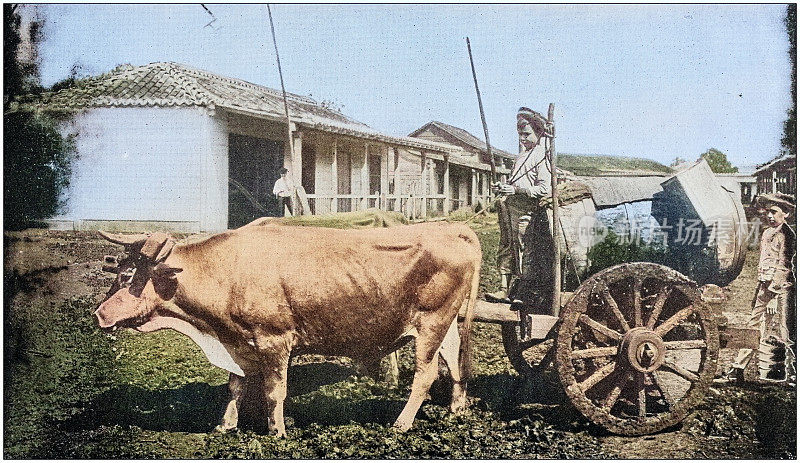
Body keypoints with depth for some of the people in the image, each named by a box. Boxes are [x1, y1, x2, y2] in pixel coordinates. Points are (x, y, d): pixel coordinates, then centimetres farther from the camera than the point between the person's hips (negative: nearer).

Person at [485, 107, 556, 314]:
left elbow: (544, 189, -15)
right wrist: (502, 187, 11)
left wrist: (516, 189, -20)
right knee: (506, 247, 7)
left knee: (525, 250, -7)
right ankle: (505, 289, 10)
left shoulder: (542, 156, -6)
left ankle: (527, 295, -2)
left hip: (527, 209, -9)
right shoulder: (522, 155, 21)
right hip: (510, 206, 9)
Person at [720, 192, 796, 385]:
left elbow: (783, 267, -16)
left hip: (781, 289, -8)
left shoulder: (786, 235, -10)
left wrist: (773, 297, -19)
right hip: (765, 287, 9)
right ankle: (737, 371, 14)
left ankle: (791, 374, 5)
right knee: (754, 328, 10)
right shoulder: (767, 233, 16)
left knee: (781, 333, -5)